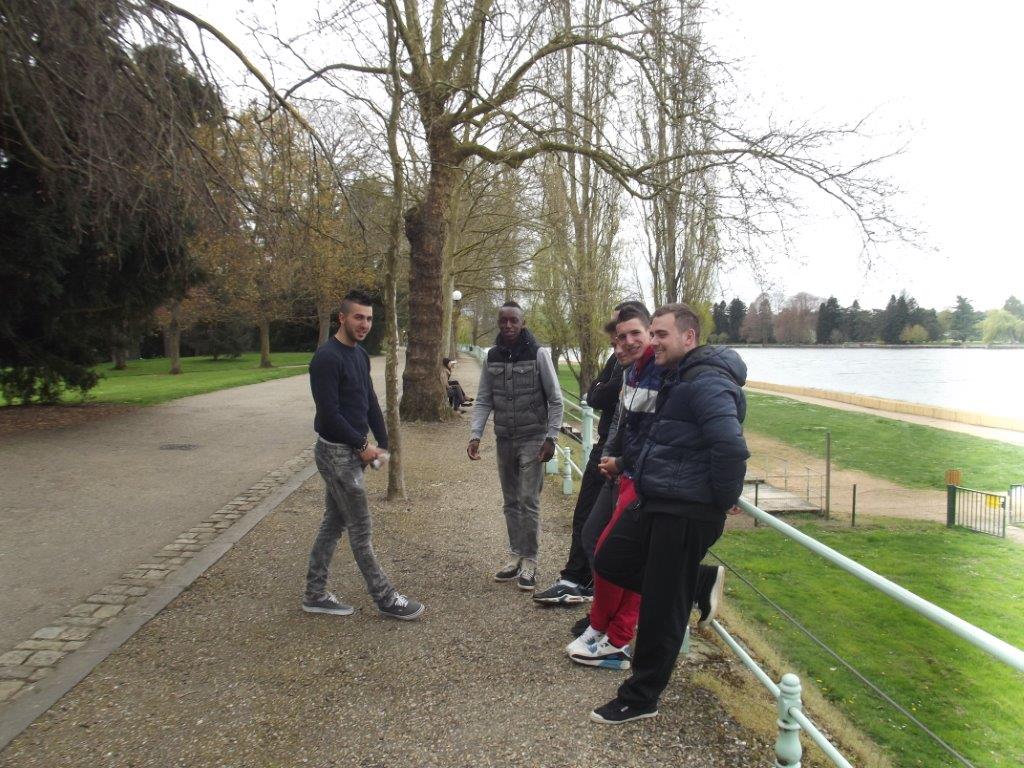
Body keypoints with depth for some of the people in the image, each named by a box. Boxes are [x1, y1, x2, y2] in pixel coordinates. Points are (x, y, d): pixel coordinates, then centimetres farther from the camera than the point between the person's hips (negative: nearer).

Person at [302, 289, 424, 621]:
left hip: (352, 451, 9)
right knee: (361, 529, -1)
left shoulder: (360, 355, 11)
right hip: (337, 453, -9)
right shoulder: (327, 358, -19)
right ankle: (385, 599, 9)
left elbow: (370, 401, 16)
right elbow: (329, 413, -22)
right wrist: (362, 446, -15)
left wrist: (382, 442, 6)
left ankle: (315, 594, 25)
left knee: (334, 523, 14)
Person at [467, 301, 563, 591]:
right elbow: (483, 401, 5)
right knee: (511, 502, 12)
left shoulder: (538, 354, -9)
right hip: (504, 440, 4)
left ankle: (529, 561, 7)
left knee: (528, 501, -5)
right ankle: (516, 556, 24)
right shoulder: (492, 357, 3)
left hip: (532, 440, -4)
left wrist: (550, 438, -12)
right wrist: (475, 435, -7)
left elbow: (555, 400, -6)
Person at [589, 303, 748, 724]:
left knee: (660, 609, 2)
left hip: (687, 514, -10)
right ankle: (696, 583, 28)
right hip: (653, 503, 10)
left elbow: (731, 448, -29)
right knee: (609, 562, 17)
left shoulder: (706, 383, -20)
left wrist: (723, 500, -16)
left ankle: (641, 698, 18)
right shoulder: (678, 378, 14)